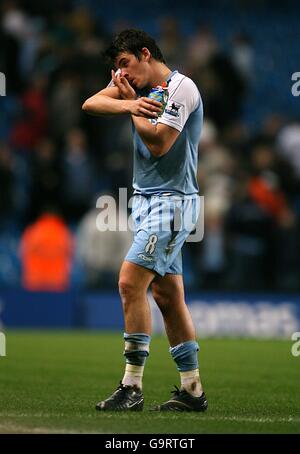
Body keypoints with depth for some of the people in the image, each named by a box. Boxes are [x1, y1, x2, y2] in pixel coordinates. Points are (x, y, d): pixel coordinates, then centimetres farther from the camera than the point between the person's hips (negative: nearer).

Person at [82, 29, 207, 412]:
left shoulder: (181, 88, -11)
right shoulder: (138, 85, 13)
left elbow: (158, 143, -18)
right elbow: (90, 104, -1)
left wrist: (134, 103, -6)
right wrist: (128, 104, -19)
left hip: (171, 201, -9)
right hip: (146, 198, 9)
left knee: (130, 282, -16)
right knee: (167, 296, 7)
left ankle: (132, 387, -13)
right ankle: (192, 391, 10)